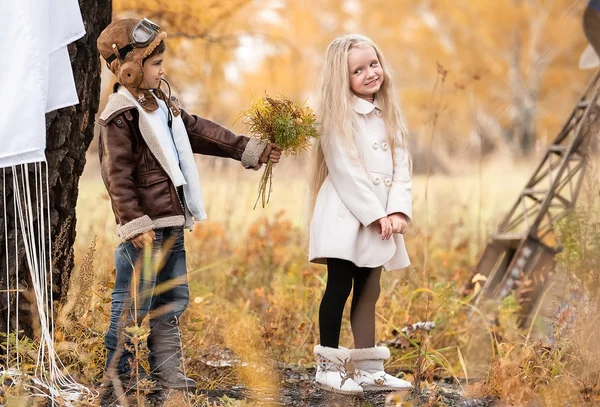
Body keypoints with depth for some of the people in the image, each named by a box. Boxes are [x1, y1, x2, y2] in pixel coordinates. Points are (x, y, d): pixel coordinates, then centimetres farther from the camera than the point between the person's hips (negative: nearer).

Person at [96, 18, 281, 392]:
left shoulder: (162, 105, 15)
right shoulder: (120, 116, -14)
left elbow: (200, 131, 20)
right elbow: (117, 175, -17)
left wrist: (251, 150, 17)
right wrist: (135, 224, -20)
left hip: (172, 221, 9)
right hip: (145, 224, -9)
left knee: (174, 299, 13)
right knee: (135, 299, -1)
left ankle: (166, 368, 21)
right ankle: (120, 367, 11)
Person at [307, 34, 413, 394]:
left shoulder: (388, 116, 13)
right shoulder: (340, 117, -8)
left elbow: (401, 166, 7)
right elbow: (346, 171, -14)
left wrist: (398, 211, -7)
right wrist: (375, 216, -17)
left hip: (381, 219, 6)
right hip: (346, 217, -6)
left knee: (368, 293, 9)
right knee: (340, 288, -4)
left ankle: (369, 370, 13)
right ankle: (329, 367, 2)